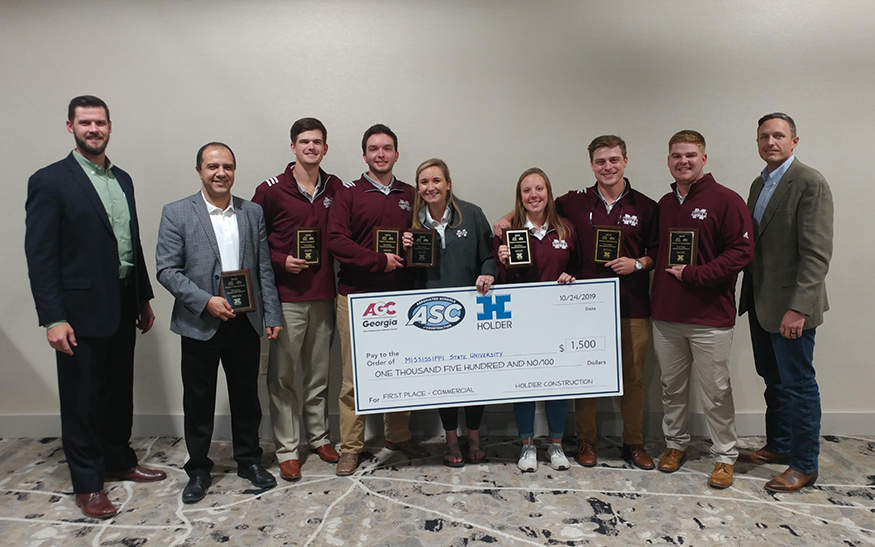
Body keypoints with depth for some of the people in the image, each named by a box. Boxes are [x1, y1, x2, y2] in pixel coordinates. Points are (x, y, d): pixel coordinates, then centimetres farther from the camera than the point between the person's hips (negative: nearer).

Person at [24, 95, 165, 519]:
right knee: (82, 398, 7)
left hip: (122, 305, 6)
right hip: (82, 310, -6)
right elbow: (39, 255, -12)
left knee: (119, 390, 18)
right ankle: (88, 483, 21)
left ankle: (119, 461, 35)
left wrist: (144, 298, 14)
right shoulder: (50, 181, -9)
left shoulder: (122, 179, 11)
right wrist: (53, 318, -17)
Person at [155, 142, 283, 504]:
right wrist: (206, 302, -17)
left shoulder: (253, 213, 6)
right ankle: (198, 469, 28)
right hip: (200, 323, -2)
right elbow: (167, 270, -7)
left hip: (245, 322, 2)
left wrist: (272, 315, 1)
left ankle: (249, 460, 32)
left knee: (246, 394, 14)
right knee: (198, 400, 10)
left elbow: (264, 268, 5)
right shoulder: (177, 213, -3)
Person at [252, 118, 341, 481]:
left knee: (319, 373, 14)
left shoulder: (336, 189, 7)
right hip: (286, 297, -3)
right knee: (283, 376, 4)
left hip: (324, 295, 3)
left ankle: (319, 436, 29)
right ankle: (286, 449, 16)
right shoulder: (271, 190, -3)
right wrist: (281, 261, -12)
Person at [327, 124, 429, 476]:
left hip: (399, 295, 4)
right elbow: (336, 241, -10)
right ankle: (350, 447, 14)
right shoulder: (348, 194, 1)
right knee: (353, 375, 1)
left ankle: (399, 436, 29)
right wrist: (380, 261, -14)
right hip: (356, 295, -3)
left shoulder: (410, 195, 12)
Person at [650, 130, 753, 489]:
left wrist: (693, 274, -16)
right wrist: (656, 294, 4)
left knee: (715, 391, 5)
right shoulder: (663, 205, 11)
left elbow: (742, 251, -12)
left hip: (710, 316, -5)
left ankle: (725, 456, 21)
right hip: (666, 315, 5)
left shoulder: (726, 200, -6)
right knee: (672, 386, 15)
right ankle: (675, 443, 33)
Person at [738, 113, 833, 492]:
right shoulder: (759, 184, 12)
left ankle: (804, 465, 18)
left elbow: (817, 253, -19)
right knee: (773, 379, 19)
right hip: (760, 302, 8)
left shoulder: (810, 183, -13)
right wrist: (749, 295, 9)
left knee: (798, 383, 3)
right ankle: (778, 446, 35)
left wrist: (798, 307, -24)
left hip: (789, 304, -8)